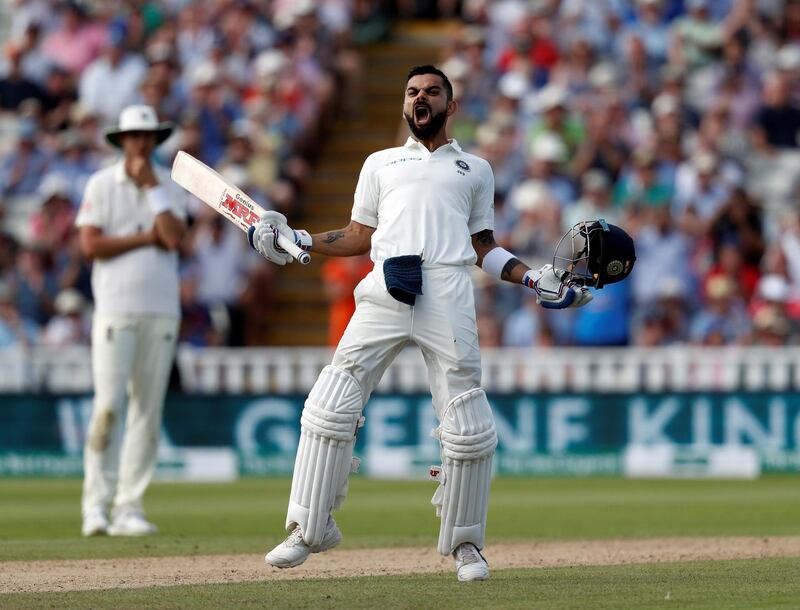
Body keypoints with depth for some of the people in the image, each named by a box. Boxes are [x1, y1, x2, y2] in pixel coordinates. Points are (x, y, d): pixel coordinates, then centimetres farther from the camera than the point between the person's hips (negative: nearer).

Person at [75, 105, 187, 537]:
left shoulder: (170, 186, 11)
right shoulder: (101, 184, 3)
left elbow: (174, 237, -6)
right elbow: (90, 245, -8)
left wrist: (151, 185, -5)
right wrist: (148, 237, -7)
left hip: (162, 310, 3)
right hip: (116, 309, -3)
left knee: (148, 411, 1)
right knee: (109, 405, -11)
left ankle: (129, 506, 4)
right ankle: (96, 503, -7)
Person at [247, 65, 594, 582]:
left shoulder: (476, 169, 24)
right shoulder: (381, 163, 26)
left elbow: (484, 248, 23)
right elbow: (360, 237, 22)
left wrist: (535, 279, 11)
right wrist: (297, 241, 11)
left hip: (448, 294, -1)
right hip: (384, 292, 1)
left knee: (469, 428, -8)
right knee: (331, 407, -10)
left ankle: (465, 543, 7)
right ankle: (309, 530, -2)